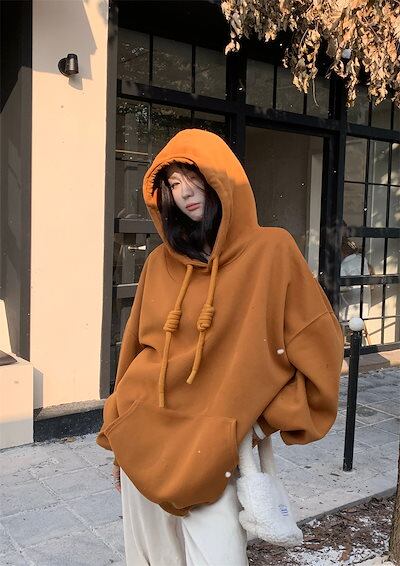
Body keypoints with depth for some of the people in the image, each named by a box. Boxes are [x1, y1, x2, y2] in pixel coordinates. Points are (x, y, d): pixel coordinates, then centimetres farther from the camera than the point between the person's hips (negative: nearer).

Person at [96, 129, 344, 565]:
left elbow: (318, 344, -4)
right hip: (143, 433, 4)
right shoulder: (160, 263, 2)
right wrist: (119, 431, 15)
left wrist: (271, 416, -6)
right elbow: (137, 346, 11)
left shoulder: (271, 250, -8)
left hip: (213, 448, -3)